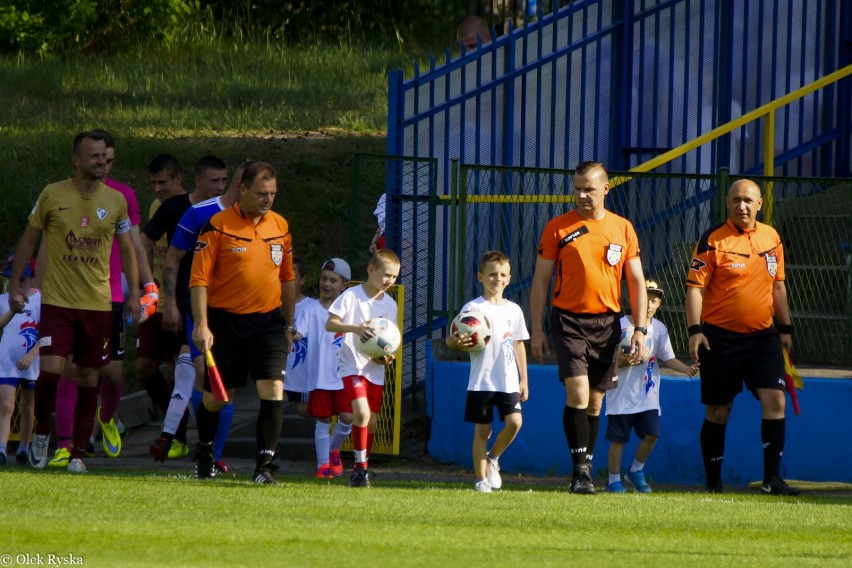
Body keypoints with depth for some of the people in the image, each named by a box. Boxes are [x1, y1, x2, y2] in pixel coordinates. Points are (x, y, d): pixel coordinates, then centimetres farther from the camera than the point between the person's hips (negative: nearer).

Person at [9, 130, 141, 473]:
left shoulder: (116, 201, 4)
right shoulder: (53, 195, -2)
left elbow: (126, 248, 14)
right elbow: (29, 239, 7)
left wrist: (134, 293, 6)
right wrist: (15, 285, 3)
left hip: (98, 304, 2)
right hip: (57, 301, -2)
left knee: (89, 381, 4)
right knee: (50, 370, -15)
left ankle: (78, 454, 12)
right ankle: (42, 433, 11)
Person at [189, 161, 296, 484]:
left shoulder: (280, 226, 6)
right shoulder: (217, 226, -8)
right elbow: (199, 278, -10)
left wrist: (289, 325, 18)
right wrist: (201, 325, -18)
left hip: (268, 321, 3)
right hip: (226, 321, -3)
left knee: (273, 391, -13)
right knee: (217, 398, 8)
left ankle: (264, 465, -9)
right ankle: (204, 451, 35)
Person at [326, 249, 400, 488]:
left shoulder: (390, 305, 5)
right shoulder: (352, 296, -9)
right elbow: (330, 324, -13)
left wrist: (386, 357, -11)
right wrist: (356, 328, -29)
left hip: (375, 369, 5)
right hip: (352, 366, -5)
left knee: (371, 422, 8)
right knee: (362, 413, -22)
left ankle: (361, 470, 23)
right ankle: (361, 467, -13)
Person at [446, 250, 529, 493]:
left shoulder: (513, 310, 10)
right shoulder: (472, 308, -2)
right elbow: (459, 339, -4)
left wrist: (523, 380, 15)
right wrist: (455, 342, -29)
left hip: (509, 381, 3)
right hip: (482, 380, -3)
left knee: (514, 421, -12)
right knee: (482, 429, 0)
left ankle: (493, 458, 14)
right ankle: (481, 478, 11)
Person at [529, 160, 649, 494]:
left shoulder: (623, 229, 6)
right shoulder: (557, 228, 1)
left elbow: (637, 282, 9)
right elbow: (540, 280, 4)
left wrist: (640, 329, 1)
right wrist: (537, 329, -1)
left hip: (607, 323, 3)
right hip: (569, 320, -3)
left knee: (595, 400, 8)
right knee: (577, 392, -17)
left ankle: (587, 470, 17)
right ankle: (580, 470, -14)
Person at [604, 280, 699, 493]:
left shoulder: (659, 329, 5)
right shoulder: (621, 326, -8)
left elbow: (667, 359, 5)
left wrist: (687, 369, -11)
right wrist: (626, 360, -26)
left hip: (648, 395, 4)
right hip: (622, 394, -4)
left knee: (651, 433, -6)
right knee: (618, 437, 0)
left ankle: (636, 471, 16)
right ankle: (614, 479, 14)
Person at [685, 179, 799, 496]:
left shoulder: (771, 238, 8)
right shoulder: (713, 240, -7)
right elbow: (695, 287, -10)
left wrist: (785, 328, 18)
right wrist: (695, 330, -19)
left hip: (763, 335, 4)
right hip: (721, 336, -4)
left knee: (775, 399, -10)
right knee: (718, 410, 3)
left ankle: (772, 478, -7)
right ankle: (713, 480, 14)